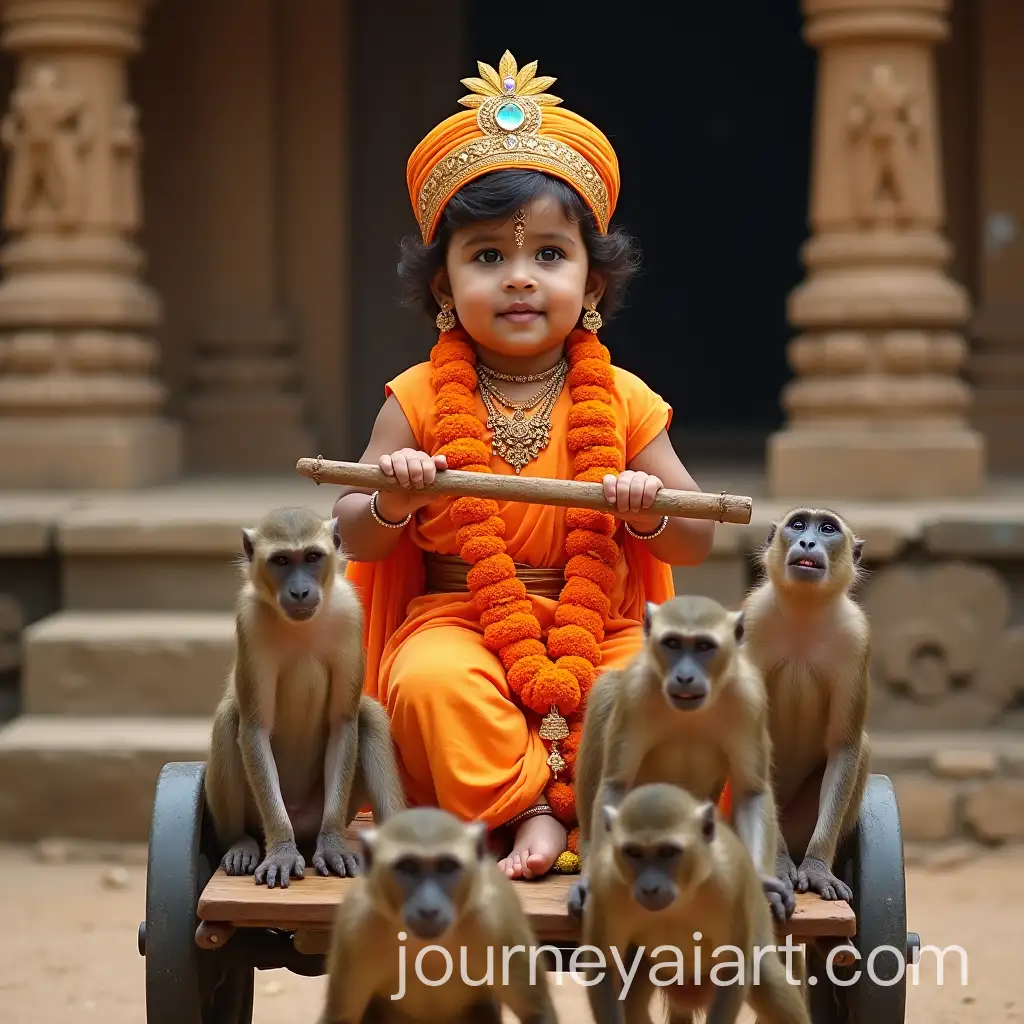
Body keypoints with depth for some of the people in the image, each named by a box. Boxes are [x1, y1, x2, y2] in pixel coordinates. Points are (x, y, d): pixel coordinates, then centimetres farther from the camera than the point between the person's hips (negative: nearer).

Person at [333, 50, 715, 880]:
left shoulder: (622, 403, 5)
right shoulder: (420, 400, 3)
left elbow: (698, 540, 8)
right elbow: (355, 538, 4)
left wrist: (649, 510, -15)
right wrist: (393, 502, -19)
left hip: (598, 629, 1)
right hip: (459, 625, -1)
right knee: (430, 683, -34)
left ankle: (562, 812, -21)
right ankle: (526, 811, -24)